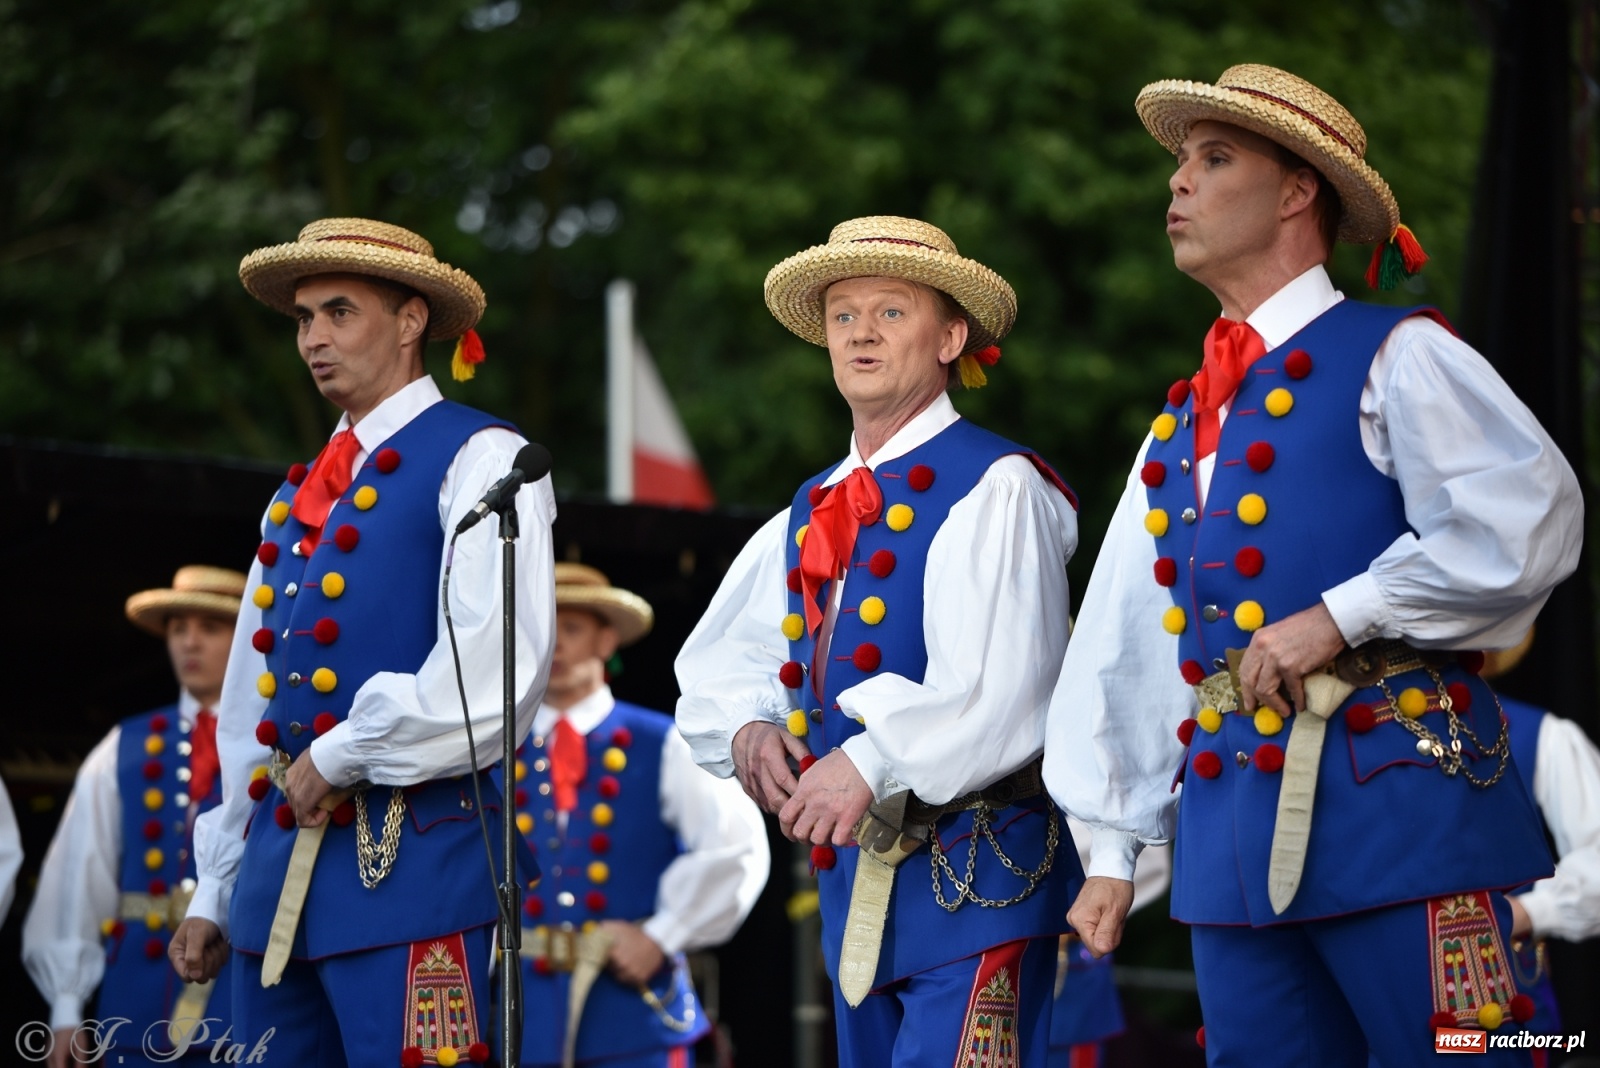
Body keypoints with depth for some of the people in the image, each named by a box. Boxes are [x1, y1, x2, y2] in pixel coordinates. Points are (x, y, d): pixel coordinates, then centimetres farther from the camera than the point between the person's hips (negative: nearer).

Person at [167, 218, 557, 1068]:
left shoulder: (478, 459, -4)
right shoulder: (297, 494, 20)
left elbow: (496, 665, -18)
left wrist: (340, 756, -10)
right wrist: (214, 894, 19)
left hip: (408, 867, -7)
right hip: (277, 870, 8)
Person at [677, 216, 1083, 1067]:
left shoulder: (996, 487, -8)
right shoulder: (810, 514, 16)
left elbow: (1004, 688, -19)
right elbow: (715, 665, 23)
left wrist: (873, 763, -24)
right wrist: (748, 730, 2)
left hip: (977, 873, -8)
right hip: (852, 875, 8)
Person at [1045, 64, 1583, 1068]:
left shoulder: (1393, 358, 1)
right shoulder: (1183, 424, 22)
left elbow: (1530, 520, -15)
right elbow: (1126, 646, 22)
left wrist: (1340, 615, -15)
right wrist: (1114, 850, 19)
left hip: (1394, 801, -7)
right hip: (1229, 835, 7)